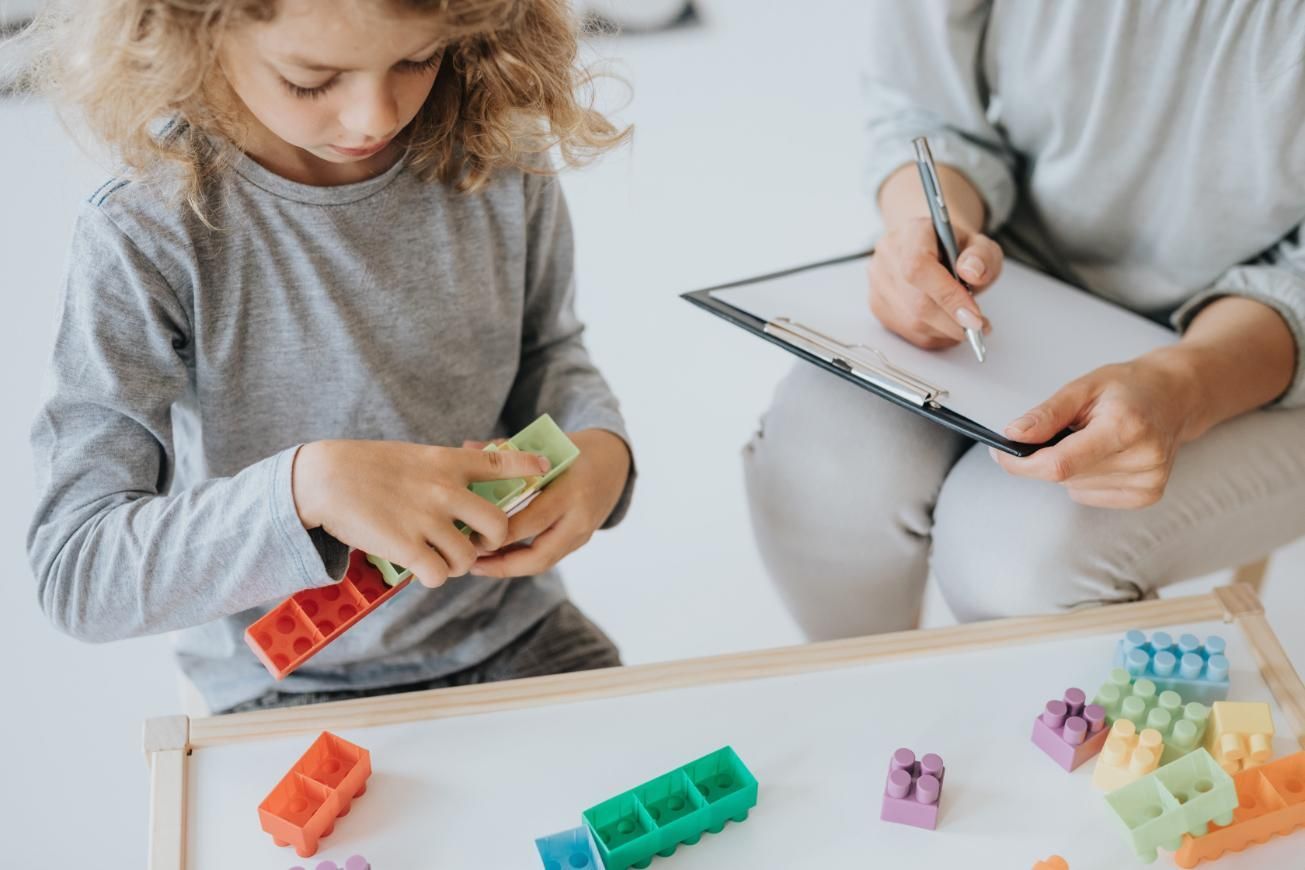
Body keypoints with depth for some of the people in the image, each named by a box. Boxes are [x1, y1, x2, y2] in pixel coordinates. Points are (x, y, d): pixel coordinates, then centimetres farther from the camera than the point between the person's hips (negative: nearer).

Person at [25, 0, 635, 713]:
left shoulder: (502, 166, -9)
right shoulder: (143, 244, -20)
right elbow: (73, 573, -21)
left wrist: (601, 446, -11)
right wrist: (307, 486, -35)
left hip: (518, 642, 3)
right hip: (292, 691, -2)